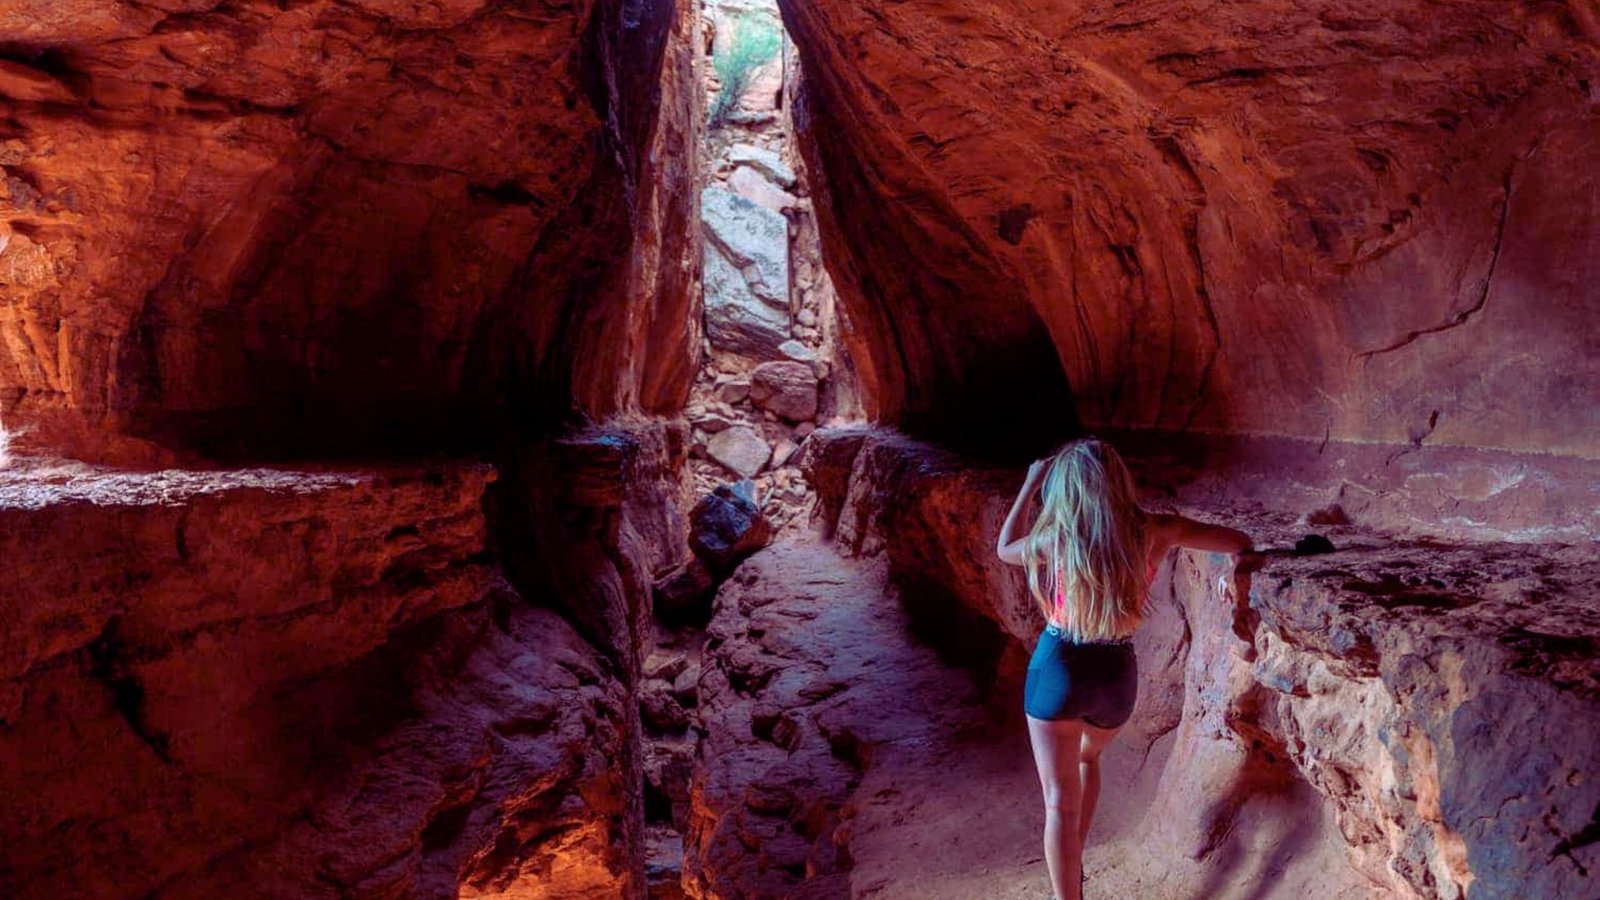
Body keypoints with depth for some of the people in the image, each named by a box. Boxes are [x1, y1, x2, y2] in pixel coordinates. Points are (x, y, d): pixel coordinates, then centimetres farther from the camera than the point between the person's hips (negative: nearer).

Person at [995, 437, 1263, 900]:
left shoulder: (1055, 539, -12)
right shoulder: (1154, 532, -8)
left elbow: (1004, 549, 11)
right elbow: (1241, 543, 3)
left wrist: (1030, 484, 15)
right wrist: (1242, 569, 20)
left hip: (1056, 669, -3)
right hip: (1116, 673, 4)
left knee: (1059, 802, 6)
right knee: (1087, 757, 33)